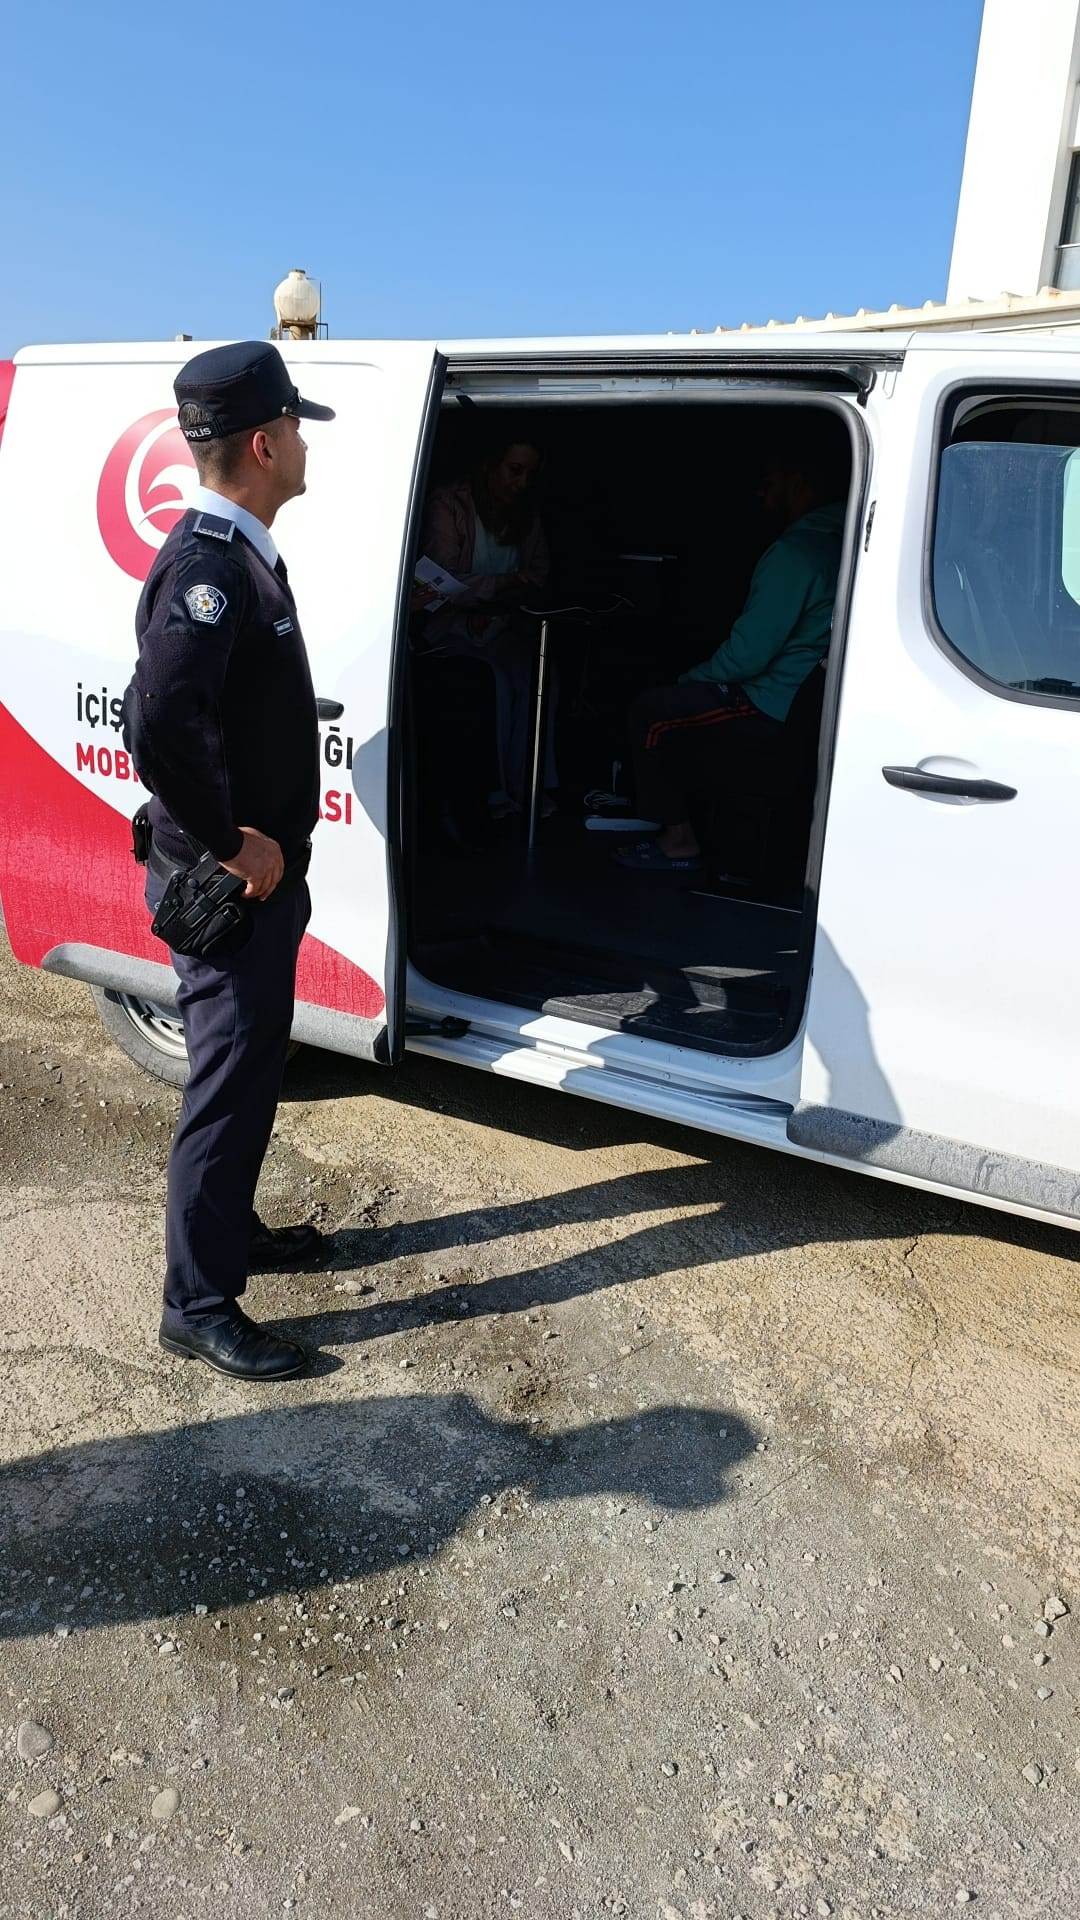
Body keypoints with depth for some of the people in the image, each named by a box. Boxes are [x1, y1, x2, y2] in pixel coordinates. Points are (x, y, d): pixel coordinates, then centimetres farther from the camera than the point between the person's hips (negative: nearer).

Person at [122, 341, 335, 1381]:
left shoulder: (241, 553, 11)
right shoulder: (210, 564, -22)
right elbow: (159, 719, -35)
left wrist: (269, 841, 13)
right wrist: (231, 842, -24)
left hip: (262, 874, 10)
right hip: (228, 886, -10)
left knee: (253, 1067, 22)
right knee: (229, 1083, 1)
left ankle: (231, 1227, 41)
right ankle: (197, 1305, 16)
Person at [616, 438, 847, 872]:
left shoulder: (794, 552, -19)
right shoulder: (837, 541, 12)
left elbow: (748, 654, -22)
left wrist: (690, 679, -2)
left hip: (778, 713, -10)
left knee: (649, 713, 1)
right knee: (687, 700, 26)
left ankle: (678, 839, 5)